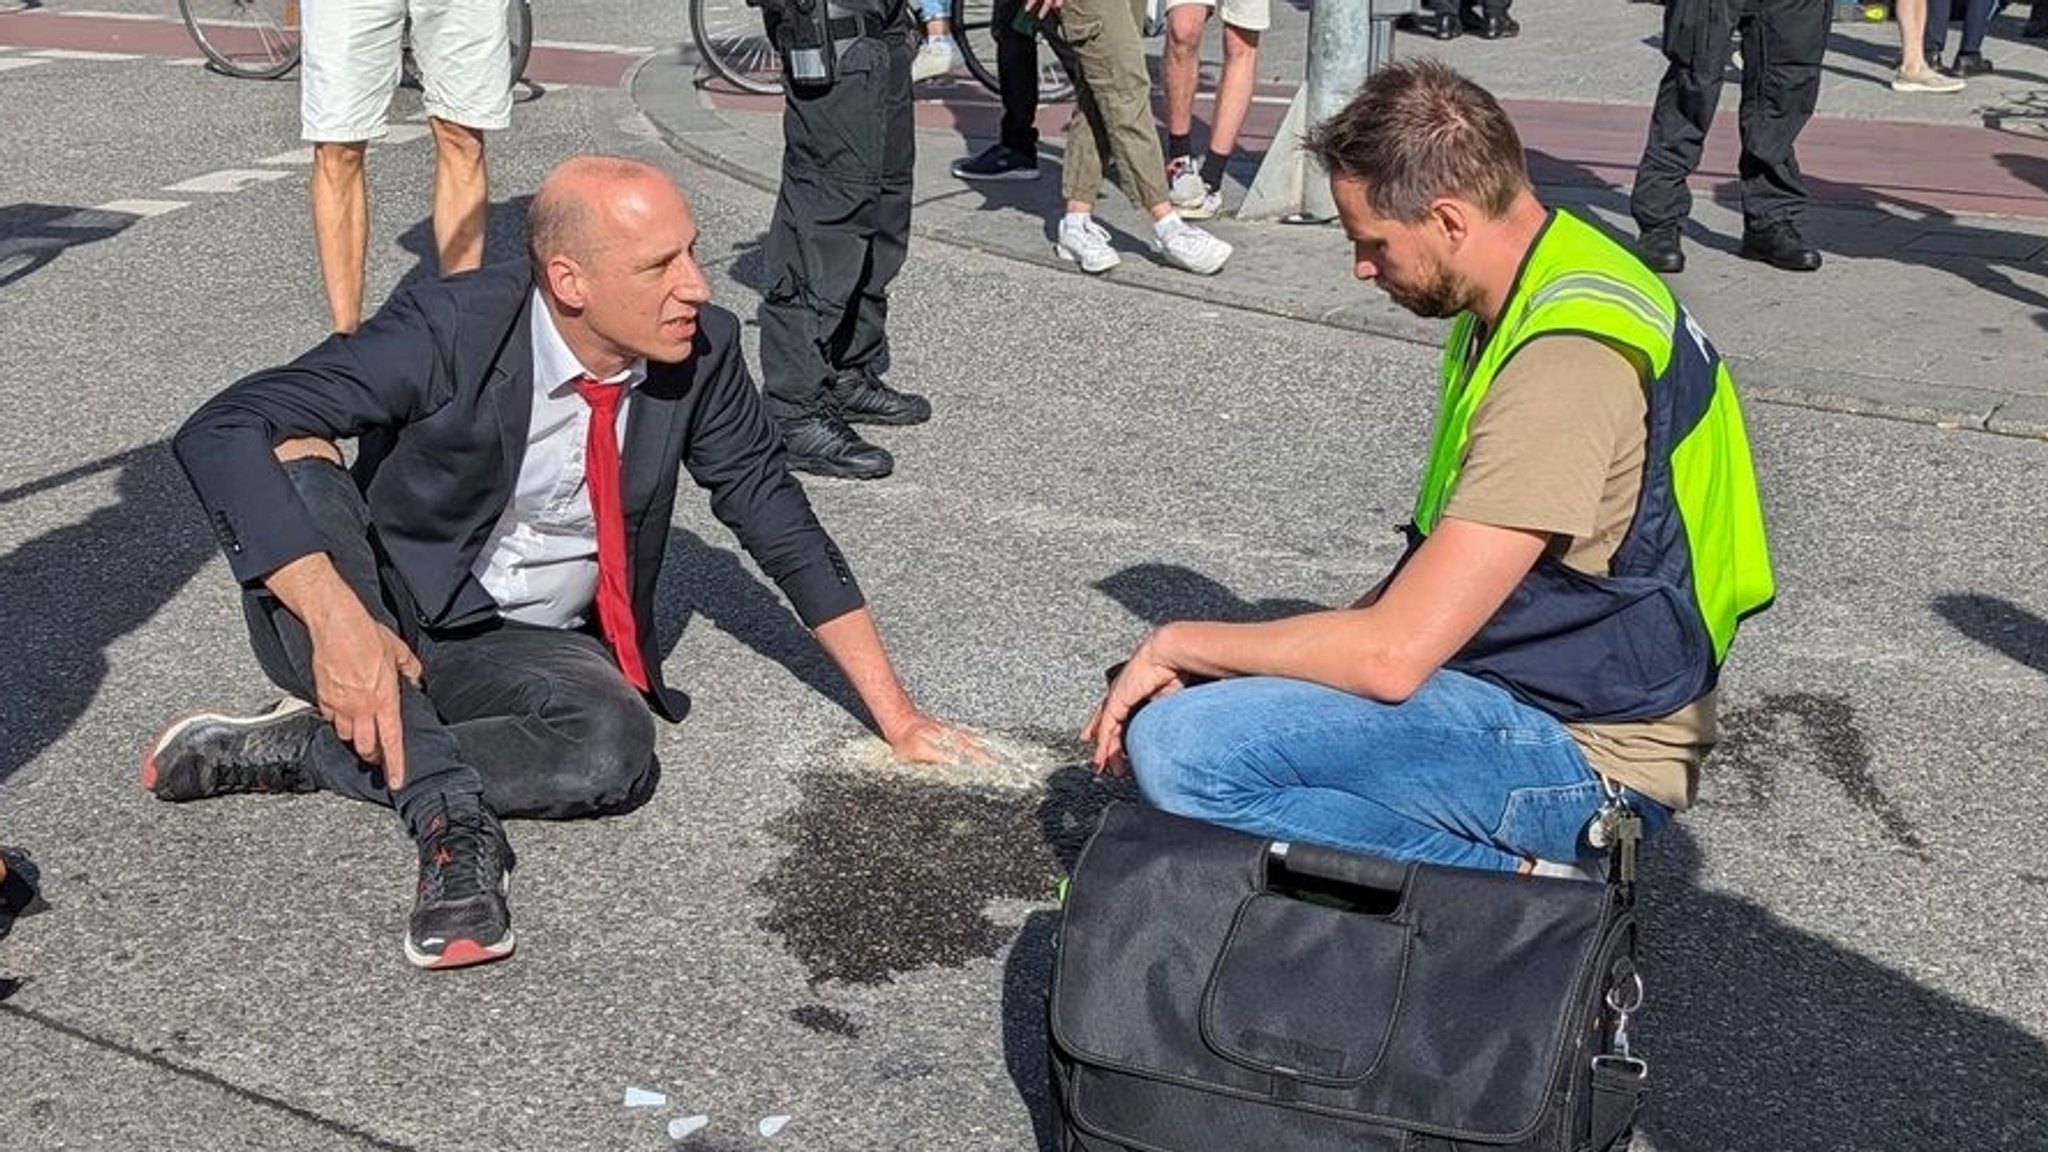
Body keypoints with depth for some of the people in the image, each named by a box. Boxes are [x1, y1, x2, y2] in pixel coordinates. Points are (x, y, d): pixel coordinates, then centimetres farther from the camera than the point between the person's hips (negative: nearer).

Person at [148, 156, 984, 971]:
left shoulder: (700, 350, -12)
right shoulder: (450, 330, -23)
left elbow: (778, 519, -1)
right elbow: (221, 432, -29)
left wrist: (895, 716, -2)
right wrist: (337, 619, -42)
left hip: (529, 650, 2)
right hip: (382, 617, -2)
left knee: (614, 750, -32)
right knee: (293, 468, -33)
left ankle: (303, 747, -15)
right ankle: (448, 812, -31)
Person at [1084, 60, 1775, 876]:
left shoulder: (1566, 362, -25)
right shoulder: (1541, 293, 7)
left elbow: (1393, 654, -25)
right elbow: (1443, 581, 15)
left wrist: (1180, 644, -10)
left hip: (1581, 754, -10)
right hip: (1526, 684, 10)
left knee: (1179, 748, -21)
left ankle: (1503, 877, -12)